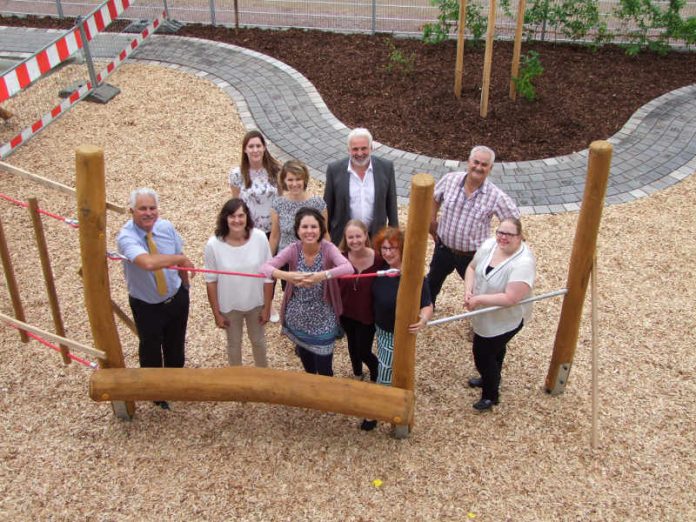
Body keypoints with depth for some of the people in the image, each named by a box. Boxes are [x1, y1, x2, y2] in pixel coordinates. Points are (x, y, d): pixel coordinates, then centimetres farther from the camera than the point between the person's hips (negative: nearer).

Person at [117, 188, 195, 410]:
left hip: (177, 298, 5)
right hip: (146, 306, -4)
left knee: (176, 344, 24)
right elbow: (148, 262, -48)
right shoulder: (126, 237, -30)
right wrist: (181, 259, -36)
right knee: (151, 349, 14)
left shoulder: (166, 227, -13)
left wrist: (185, 287, 9)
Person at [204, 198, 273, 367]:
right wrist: (216, 313, -5)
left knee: (258, 340, 25)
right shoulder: (214, 244, -24)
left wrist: (267, 307, -5)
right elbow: (211, 281, -11)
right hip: (229, 306, -1)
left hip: (256, 303, 1)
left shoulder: (260, 238, -22)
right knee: (234, 343, 23)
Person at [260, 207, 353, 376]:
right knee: (307, 365, 25)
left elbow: (348, 268, -35)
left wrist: (322, 275, -49)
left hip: (322, 318, -2)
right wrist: (287, 275, -42)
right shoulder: (293, 250, -14)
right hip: (297, 318, 2)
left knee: (324, 370, 4)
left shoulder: (328, 248, -18)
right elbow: (264, 268, -24)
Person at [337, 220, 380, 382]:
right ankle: (357, 375, 52)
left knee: (364, 352, 6)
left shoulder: (378, 259, -22)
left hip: (368, 314, -3)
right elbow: (334, 286, -7)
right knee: (352, 346, 25)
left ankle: (376, 378, 37)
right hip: (346, 312, 3)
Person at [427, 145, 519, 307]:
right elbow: (434, 198, 7)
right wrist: (432, 220, 5)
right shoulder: (450, 179, -14)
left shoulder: (496, 196, -22)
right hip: (443, 247, 3)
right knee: (433, 282, 26)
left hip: (473, 255, -3)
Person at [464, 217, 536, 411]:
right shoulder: (490, 244, -12)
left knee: (483, 354, 8)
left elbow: (510, 298, -36)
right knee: (494, 349, 30)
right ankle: (490, 378, 56)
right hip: (484, 315, 7)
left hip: (505, 321, -6)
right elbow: (472, 267, 1)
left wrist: (479, 299, -29)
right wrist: (468, 291, -16)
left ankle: (490, 395, 34)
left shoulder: (523, 263, -33)